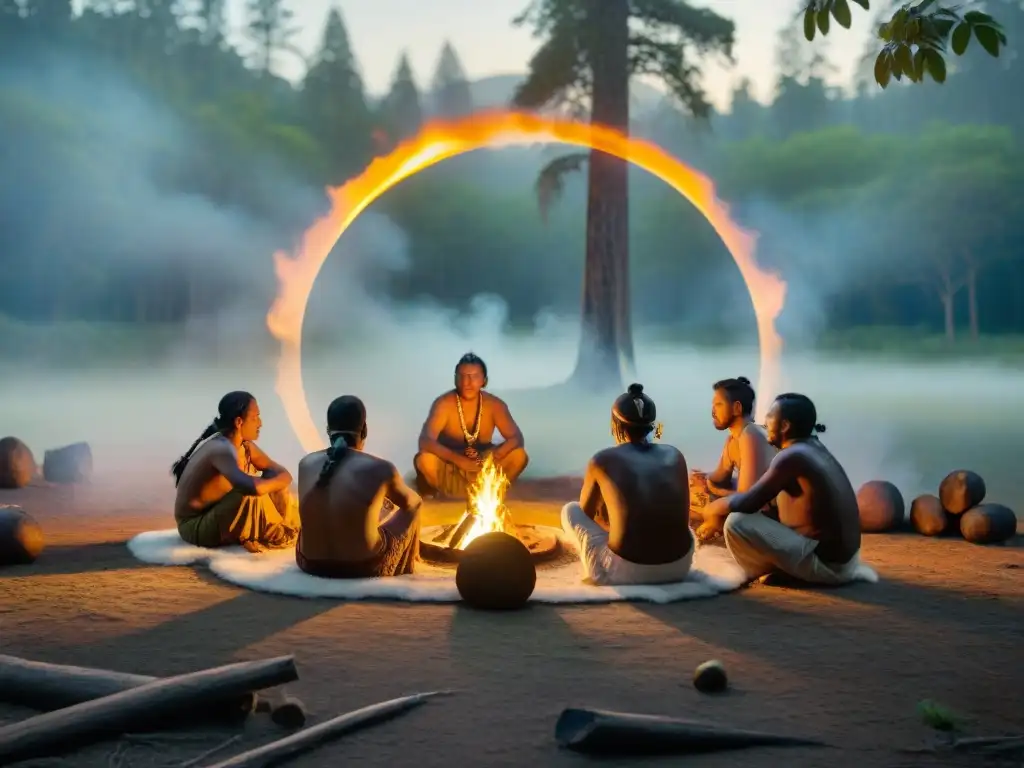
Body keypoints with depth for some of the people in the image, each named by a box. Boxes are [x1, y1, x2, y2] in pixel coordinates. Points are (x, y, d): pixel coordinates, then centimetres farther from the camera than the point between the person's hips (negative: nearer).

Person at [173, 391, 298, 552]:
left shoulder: (243, 445, 0)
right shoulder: (222, 449, -28)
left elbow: (278, 471, 4)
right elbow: (251, 487, -43)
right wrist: (279, 480, -24)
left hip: (218, 516, 9)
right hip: (195, 526, -9)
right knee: (251, 495, -30)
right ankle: (278, 537, -8)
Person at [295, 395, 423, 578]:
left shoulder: (305, 464, -6)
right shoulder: (381, 469, -17)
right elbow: (413, 502, 6)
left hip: (310, 564, 4)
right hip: (364, 567, -4)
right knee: (411, 511, 24)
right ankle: (408, 564, 52)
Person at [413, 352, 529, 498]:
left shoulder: (495, 404, -11)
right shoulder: (444, 404, -20)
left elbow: (516, 437, -15)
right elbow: (425, 441, -32)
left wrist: (495, 456, -35)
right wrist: (458, 459, -45)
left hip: (483, 467, 3)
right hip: (449, 467, -3)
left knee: (519, 455, -20)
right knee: (424, 459, -34)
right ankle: (429, 498, -1)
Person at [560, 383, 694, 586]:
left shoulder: (602, 460, 2)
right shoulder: (674, 455, 10)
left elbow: (585, 513, 18)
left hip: (624, 571, -4)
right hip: (680, 566, 4)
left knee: (570, 510, 20)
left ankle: (600, 572, 17)